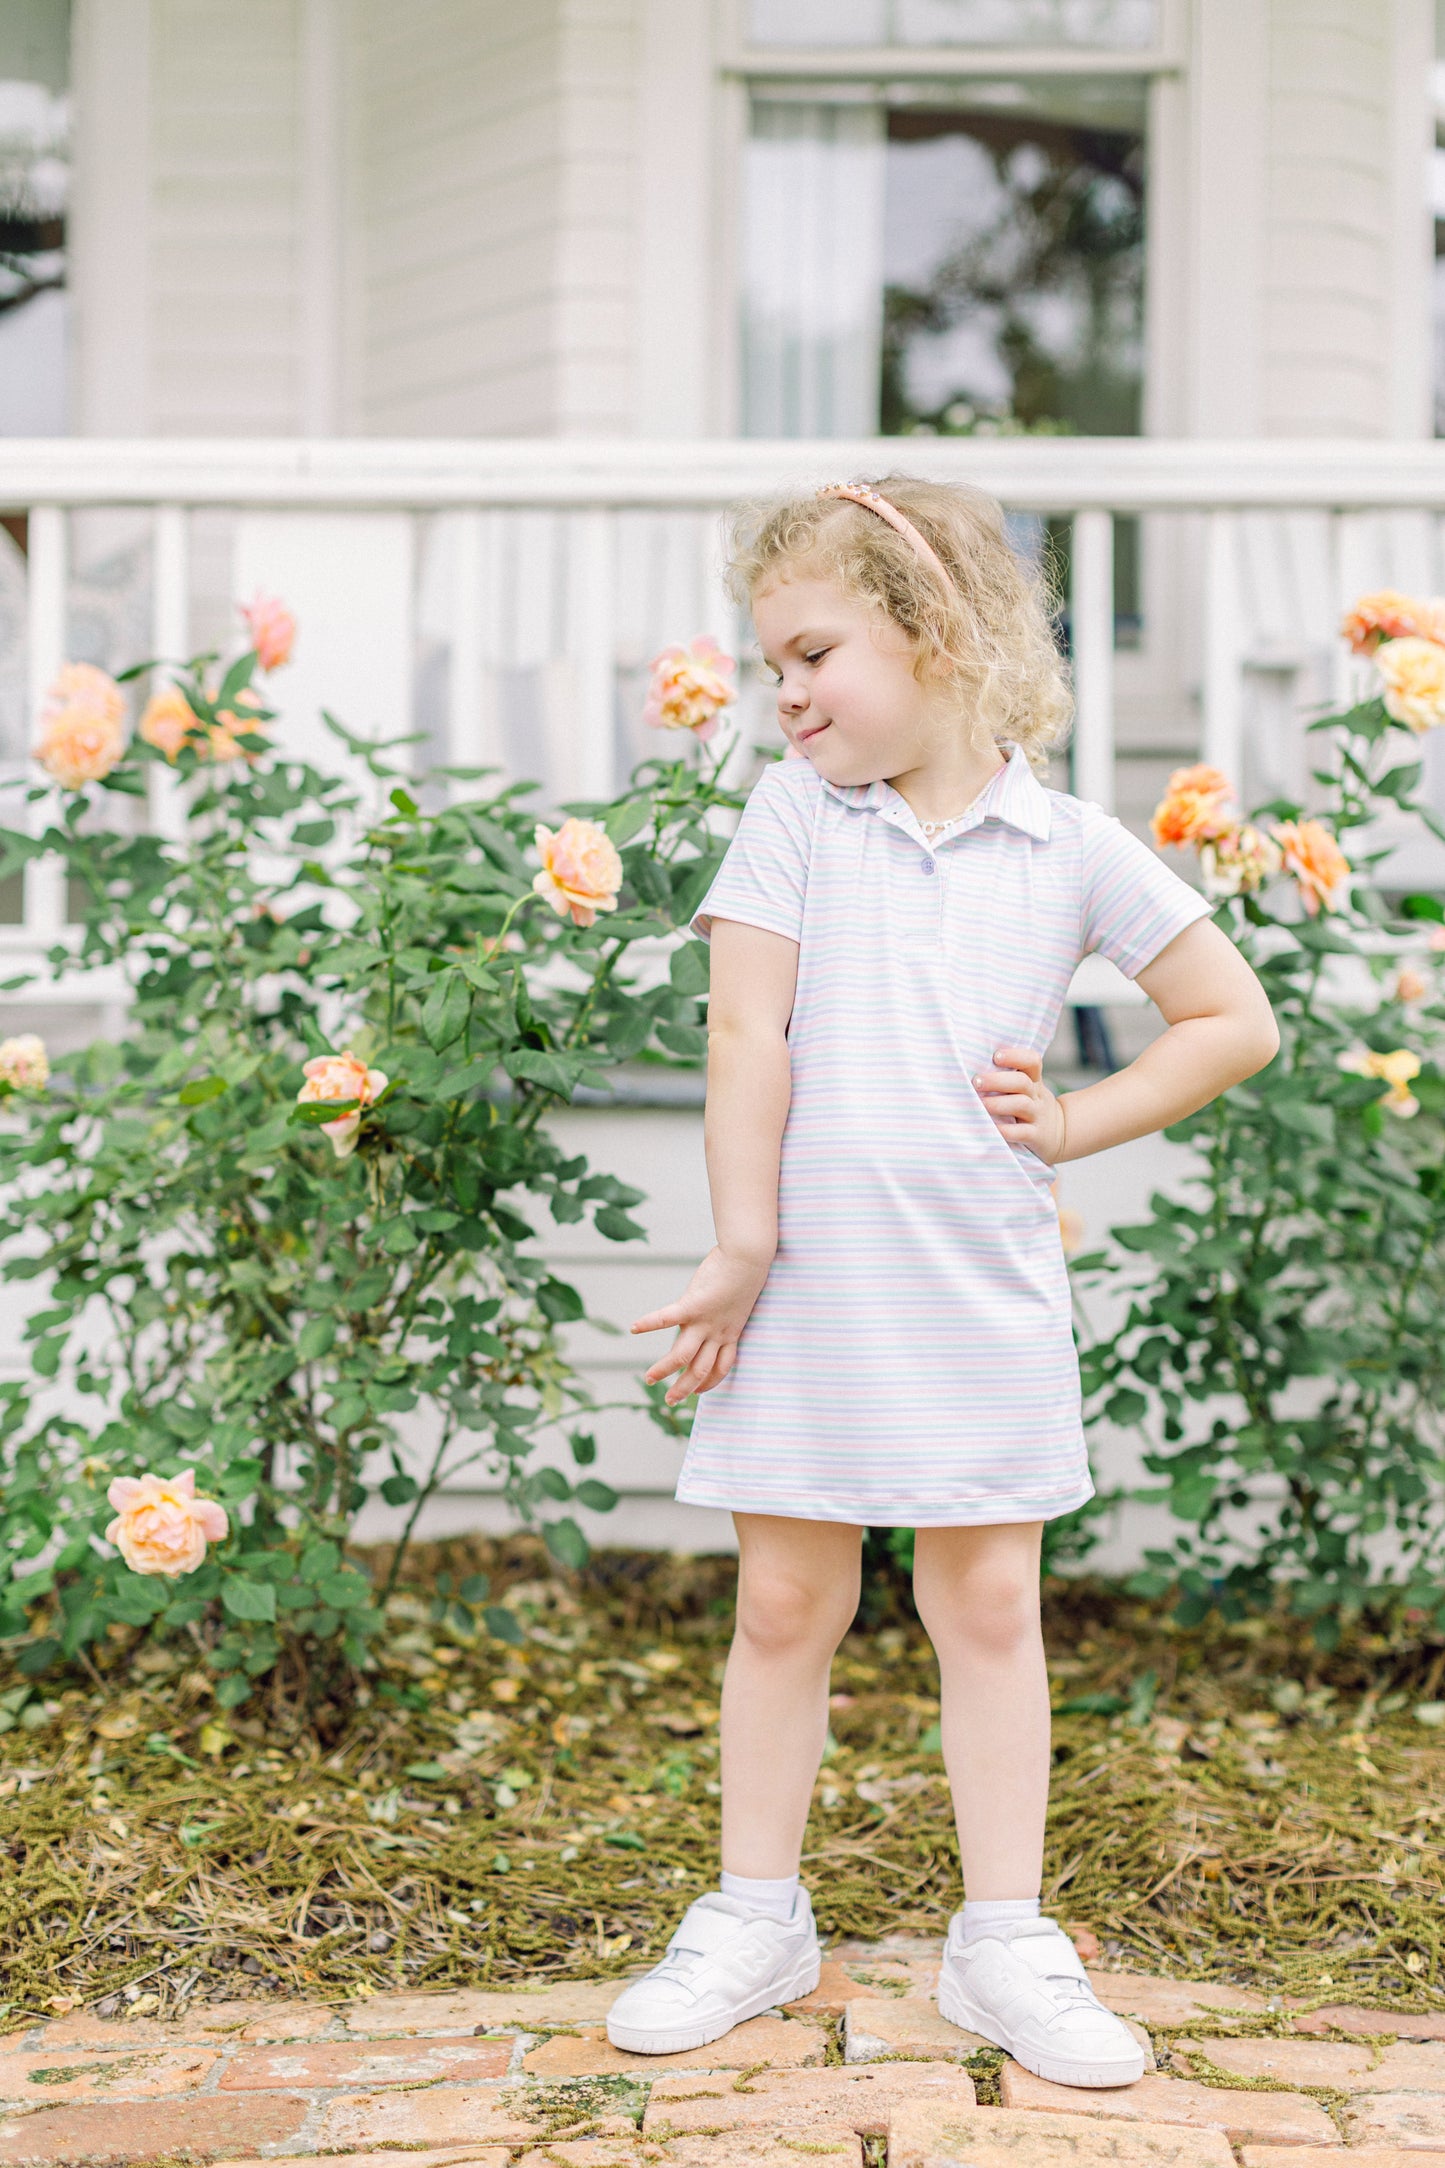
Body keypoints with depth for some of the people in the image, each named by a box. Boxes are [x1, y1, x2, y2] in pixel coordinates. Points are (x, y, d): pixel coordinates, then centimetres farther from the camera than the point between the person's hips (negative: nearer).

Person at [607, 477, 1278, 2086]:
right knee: (784, 1606, 9)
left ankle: (1004, 1942, 19)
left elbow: (1235, 1021, 8)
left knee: (989, 1607, 7)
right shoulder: (791, 815, -1)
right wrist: (741, 1248, -11)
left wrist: (1077, 1125, -1)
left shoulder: (1071, 847, 1)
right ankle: (755, 1919, 24)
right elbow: (747, 1032, -6)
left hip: (983, 1302, 0)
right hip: (805, 1291, 0)